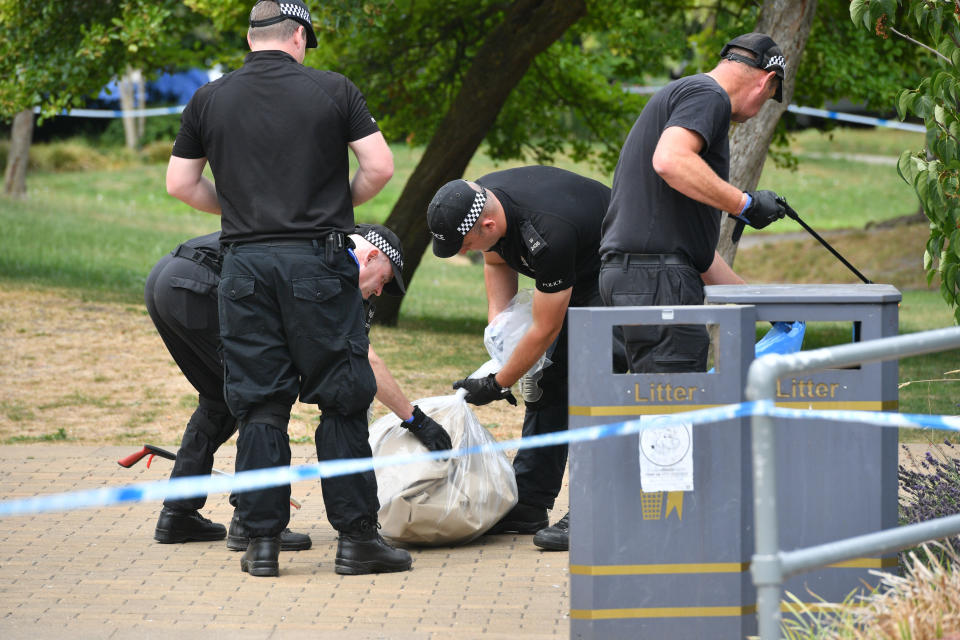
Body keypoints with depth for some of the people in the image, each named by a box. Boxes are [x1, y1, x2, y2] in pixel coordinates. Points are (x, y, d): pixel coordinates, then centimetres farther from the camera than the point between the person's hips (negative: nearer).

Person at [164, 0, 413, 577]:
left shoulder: (209, 100, 6)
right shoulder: (333, 90, 0)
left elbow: (180, 183, 9)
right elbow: (380, 167, -3)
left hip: (245, 263, 2)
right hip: (318, 260, -2)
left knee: (258, 405, 6)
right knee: (342, 400, 4)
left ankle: (263, 540, 5)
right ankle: (356, 536, 3)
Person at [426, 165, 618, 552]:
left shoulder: (548, 236, -39)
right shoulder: (481, 199, -13)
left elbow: (545, 330, -28)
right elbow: (497, 261, 10)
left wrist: (497, 385, -17)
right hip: (573, 278, 9)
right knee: (545, 379, 6)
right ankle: (528, 504, 10)